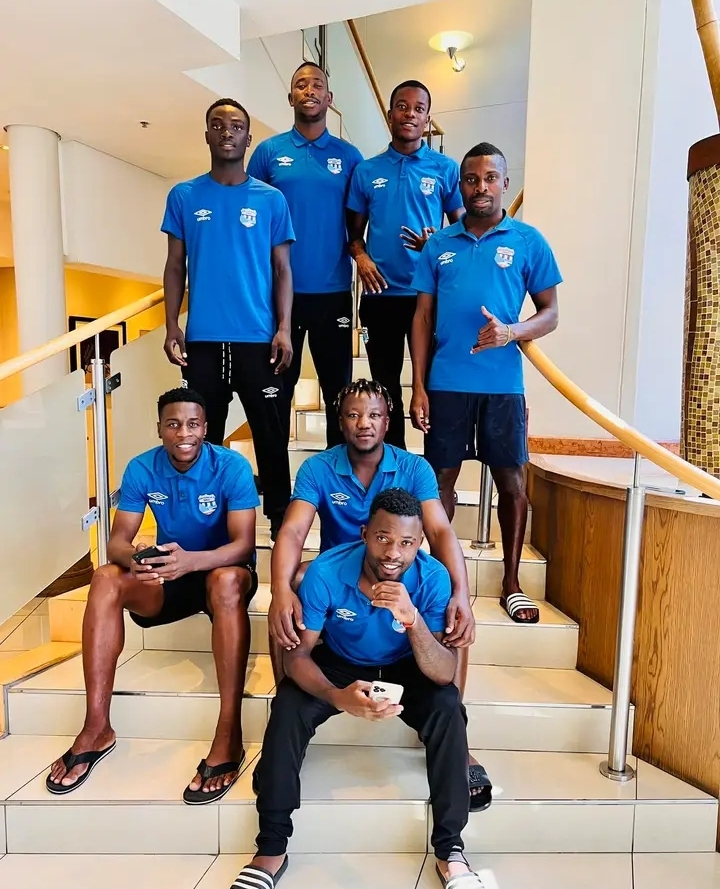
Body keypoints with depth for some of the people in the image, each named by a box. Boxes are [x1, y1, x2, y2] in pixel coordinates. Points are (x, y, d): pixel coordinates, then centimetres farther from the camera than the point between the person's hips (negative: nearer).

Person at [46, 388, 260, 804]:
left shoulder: (232, 467, -18)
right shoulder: (142, 469, -7)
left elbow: (244, 544, -24)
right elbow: (118, 539, -9)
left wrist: (190, 559, -43)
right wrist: (132, 557, -36)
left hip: (223, 570, -3)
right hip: (168, 574, 4)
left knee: (226, 582, -39)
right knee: (105, 579, -24)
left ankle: (229, 736, -35)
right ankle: (97, 727, -19)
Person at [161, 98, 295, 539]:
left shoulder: (271, 199, 5)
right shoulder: (184, 197, 8)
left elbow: (282, 269, 4)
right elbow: (175, 266, 8)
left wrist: (284, 329, -7)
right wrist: (172, 327, -2)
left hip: (258, 338, -1)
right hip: (202, 339, 1)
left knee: (272, 433, 4)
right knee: (204, 434, 10)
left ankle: (280, 515, 21)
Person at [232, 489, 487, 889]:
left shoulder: (433, 578, -28)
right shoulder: (326, 571, -29)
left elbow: (444, 674, -30)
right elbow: (297, 654, -24)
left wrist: (412, 618, -49)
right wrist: (338, 697, -44)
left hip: (405, 669, 0)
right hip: (339, 664, 0)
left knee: (448, 708, -27)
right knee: (287, 708, -25)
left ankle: (449, 848, -8)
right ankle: (272, 849, -7)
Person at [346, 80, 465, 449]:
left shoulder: (446, 169, 4)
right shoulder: (366, 171, 9)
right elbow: (355, 230, 13)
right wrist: (361, 257, -8)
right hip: (380, 294, 2)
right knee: (385, 384, 10)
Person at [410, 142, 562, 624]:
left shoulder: (528, 241, 5)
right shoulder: (439, 244, 10)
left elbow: (550, 314, 5)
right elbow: (423, 318, 9)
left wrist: (511, 332, -17)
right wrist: (419, 386, 1)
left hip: (503, 383, -1)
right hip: (446, 383, 1)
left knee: (512, 481, 4)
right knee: (442, 477, 7)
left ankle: (512, 583, 19)